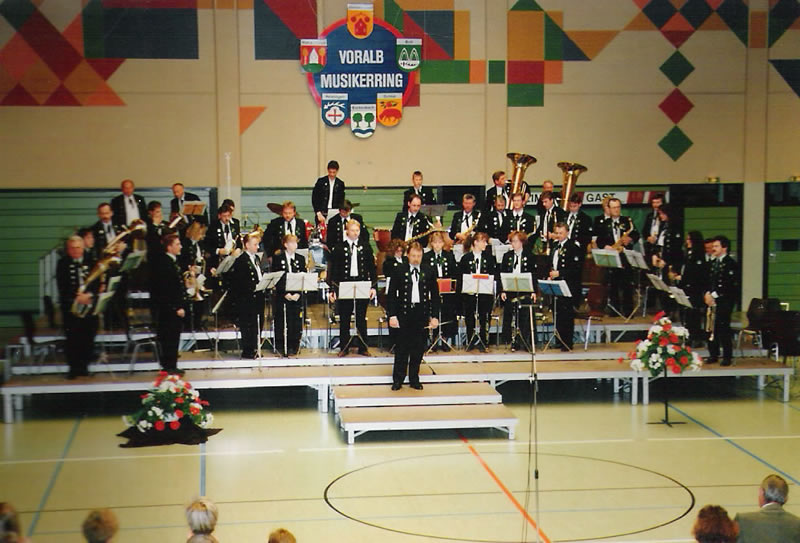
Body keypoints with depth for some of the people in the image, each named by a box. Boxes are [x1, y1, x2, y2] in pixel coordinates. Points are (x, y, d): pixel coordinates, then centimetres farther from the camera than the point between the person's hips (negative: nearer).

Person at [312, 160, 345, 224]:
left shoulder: (340, 184, 8)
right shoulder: (321, 181, 3)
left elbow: (341, 201, 11)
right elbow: (314, 198, 0)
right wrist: (318, 213, -10)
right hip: (321, 213, -1)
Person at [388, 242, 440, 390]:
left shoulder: (428, 273, 5)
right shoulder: (399, 271, 0)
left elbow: (435, 295, 9)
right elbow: (391, 294, -1)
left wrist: (434, 316, 2)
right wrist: (392, 315, -8)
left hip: (422, 315, 2)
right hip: (404, 314, -2)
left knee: (418, 349, 7)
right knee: (401, 348, 2)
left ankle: (414, 380, 18)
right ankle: (398, 380, 11)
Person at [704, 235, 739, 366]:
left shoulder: (730, 263, -8)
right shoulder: (713, 263, 16)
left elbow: (730, 285, -15)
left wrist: (714, 294, -16)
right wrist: (707, 293, 0)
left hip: (725, 301, -7)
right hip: (712, 300, 7)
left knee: (723, 328, -7)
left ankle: (727, 357, 1)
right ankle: (713, 354, 13)